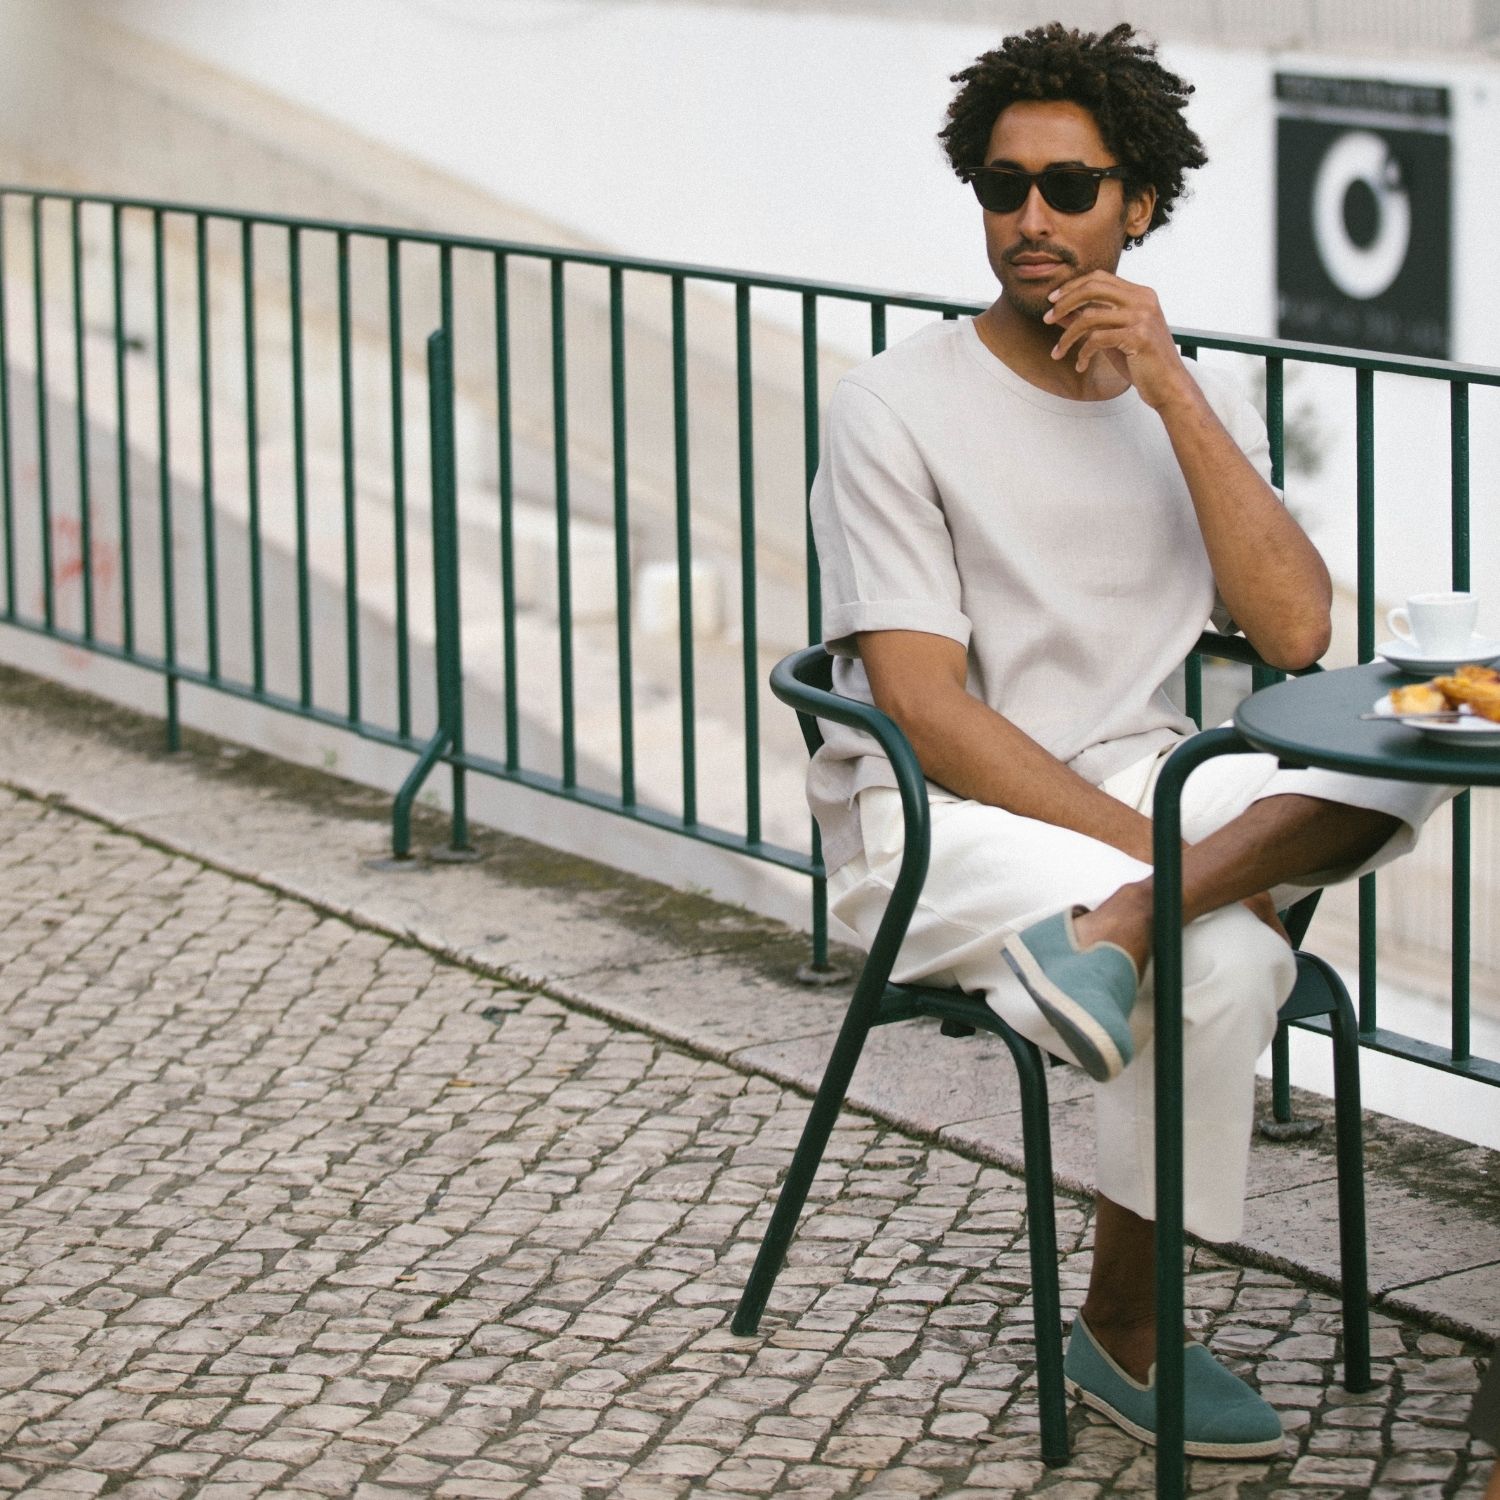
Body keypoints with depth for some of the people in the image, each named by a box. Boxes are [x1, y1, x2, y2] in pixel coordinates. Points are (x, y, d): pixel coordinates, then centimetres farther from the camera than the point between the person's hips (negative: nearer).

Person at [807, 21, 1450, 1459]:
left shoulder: (1195, 405, 9)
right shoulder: (896, 406, -7)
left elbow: (1293, 633, -7)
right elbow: (927, 712, -14)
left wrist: (1173, 388, -13)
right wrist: (1164, 852, -22)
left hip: (1136, 790, 5)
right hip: (932, 817, -5)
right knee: (1227, 959, -30)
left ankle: (1114, 931, -32)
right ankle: (1120, 1336, -11)